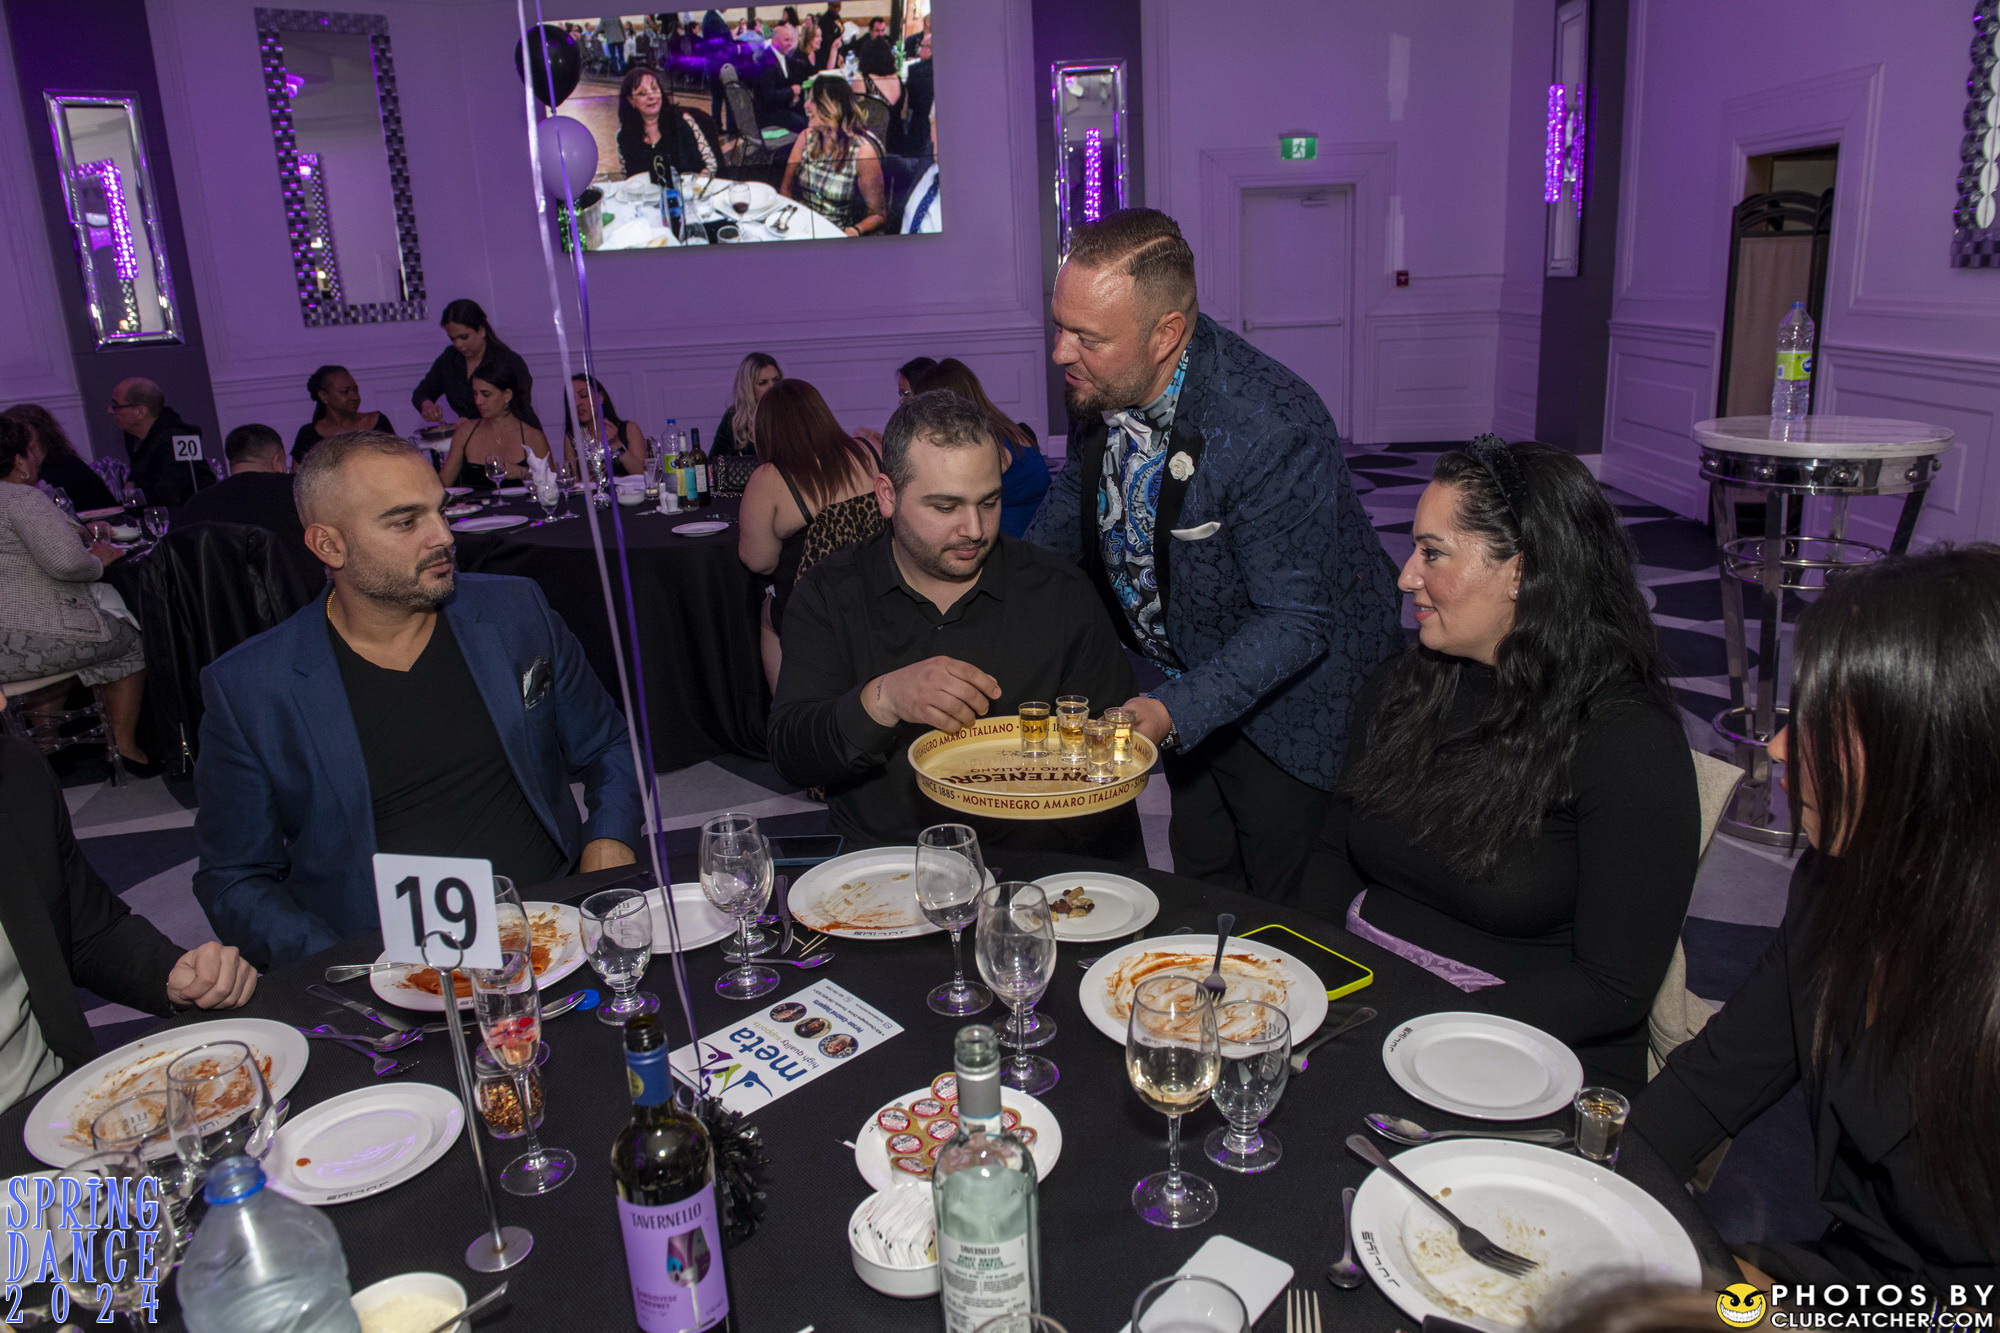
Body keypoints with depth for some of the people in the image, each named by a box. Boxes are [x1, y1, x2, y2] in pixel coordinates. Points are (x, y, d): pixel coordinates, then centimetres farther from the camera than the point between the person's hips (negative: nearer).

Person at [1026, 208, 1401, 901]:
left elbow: (1295, 622, -30)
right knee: (1200, 884, 22)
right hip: (1181, 686, 7)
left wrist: (1174, 713, -39)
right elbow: (1079, 489, 9)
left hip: (1289, 695, -6)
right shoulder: (1101, 387, -12)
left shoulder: (1274, 433, -34)